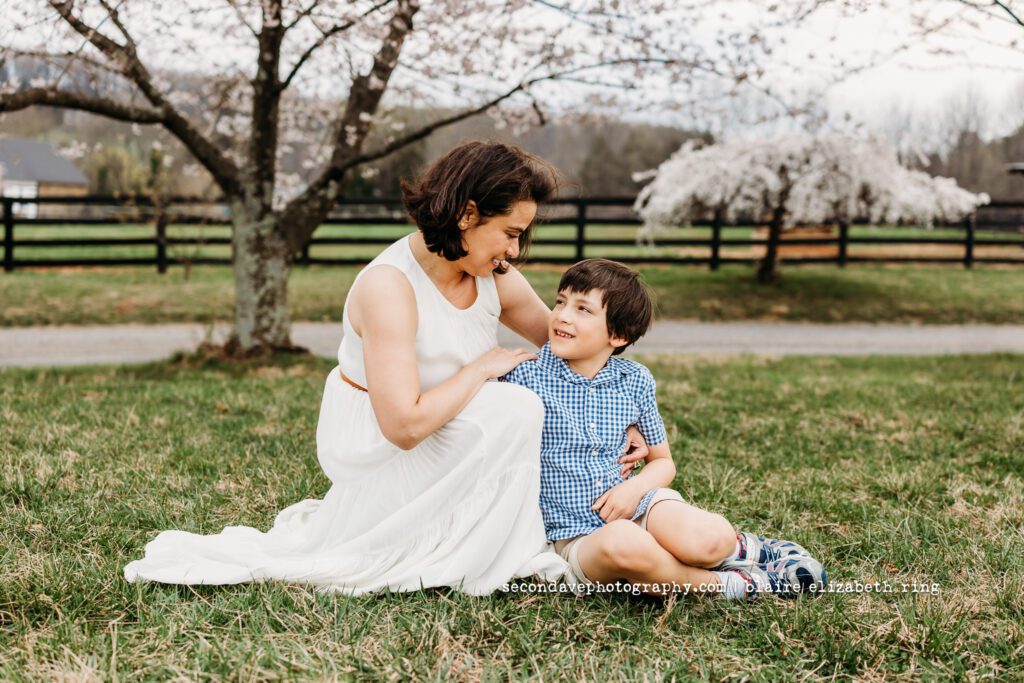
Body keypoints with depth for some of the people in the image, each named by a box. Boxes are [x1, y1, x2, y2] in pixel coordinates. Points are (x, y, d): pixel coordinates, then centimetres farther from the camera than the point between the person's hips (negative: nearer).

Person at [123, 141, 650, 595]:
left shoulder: (496, 280, -5)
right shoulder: (389, 285, -28)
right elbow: (404, 425, -33)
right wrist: (482, 368, -22)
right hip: (373, 447, -8)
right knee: (513, 409, -23)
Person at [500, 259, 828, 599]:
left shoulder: (635, 381, 5)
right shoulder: (526, 376, -6)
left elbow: (663, 462, 14)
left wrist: (635, 486, -4)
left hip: (634, 507, 3)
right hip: (577, 537, -2)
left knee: (709, 539, -30)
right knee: (623, 544, -39)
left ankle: (741, 548, 6)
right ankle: (721, 583, -15)